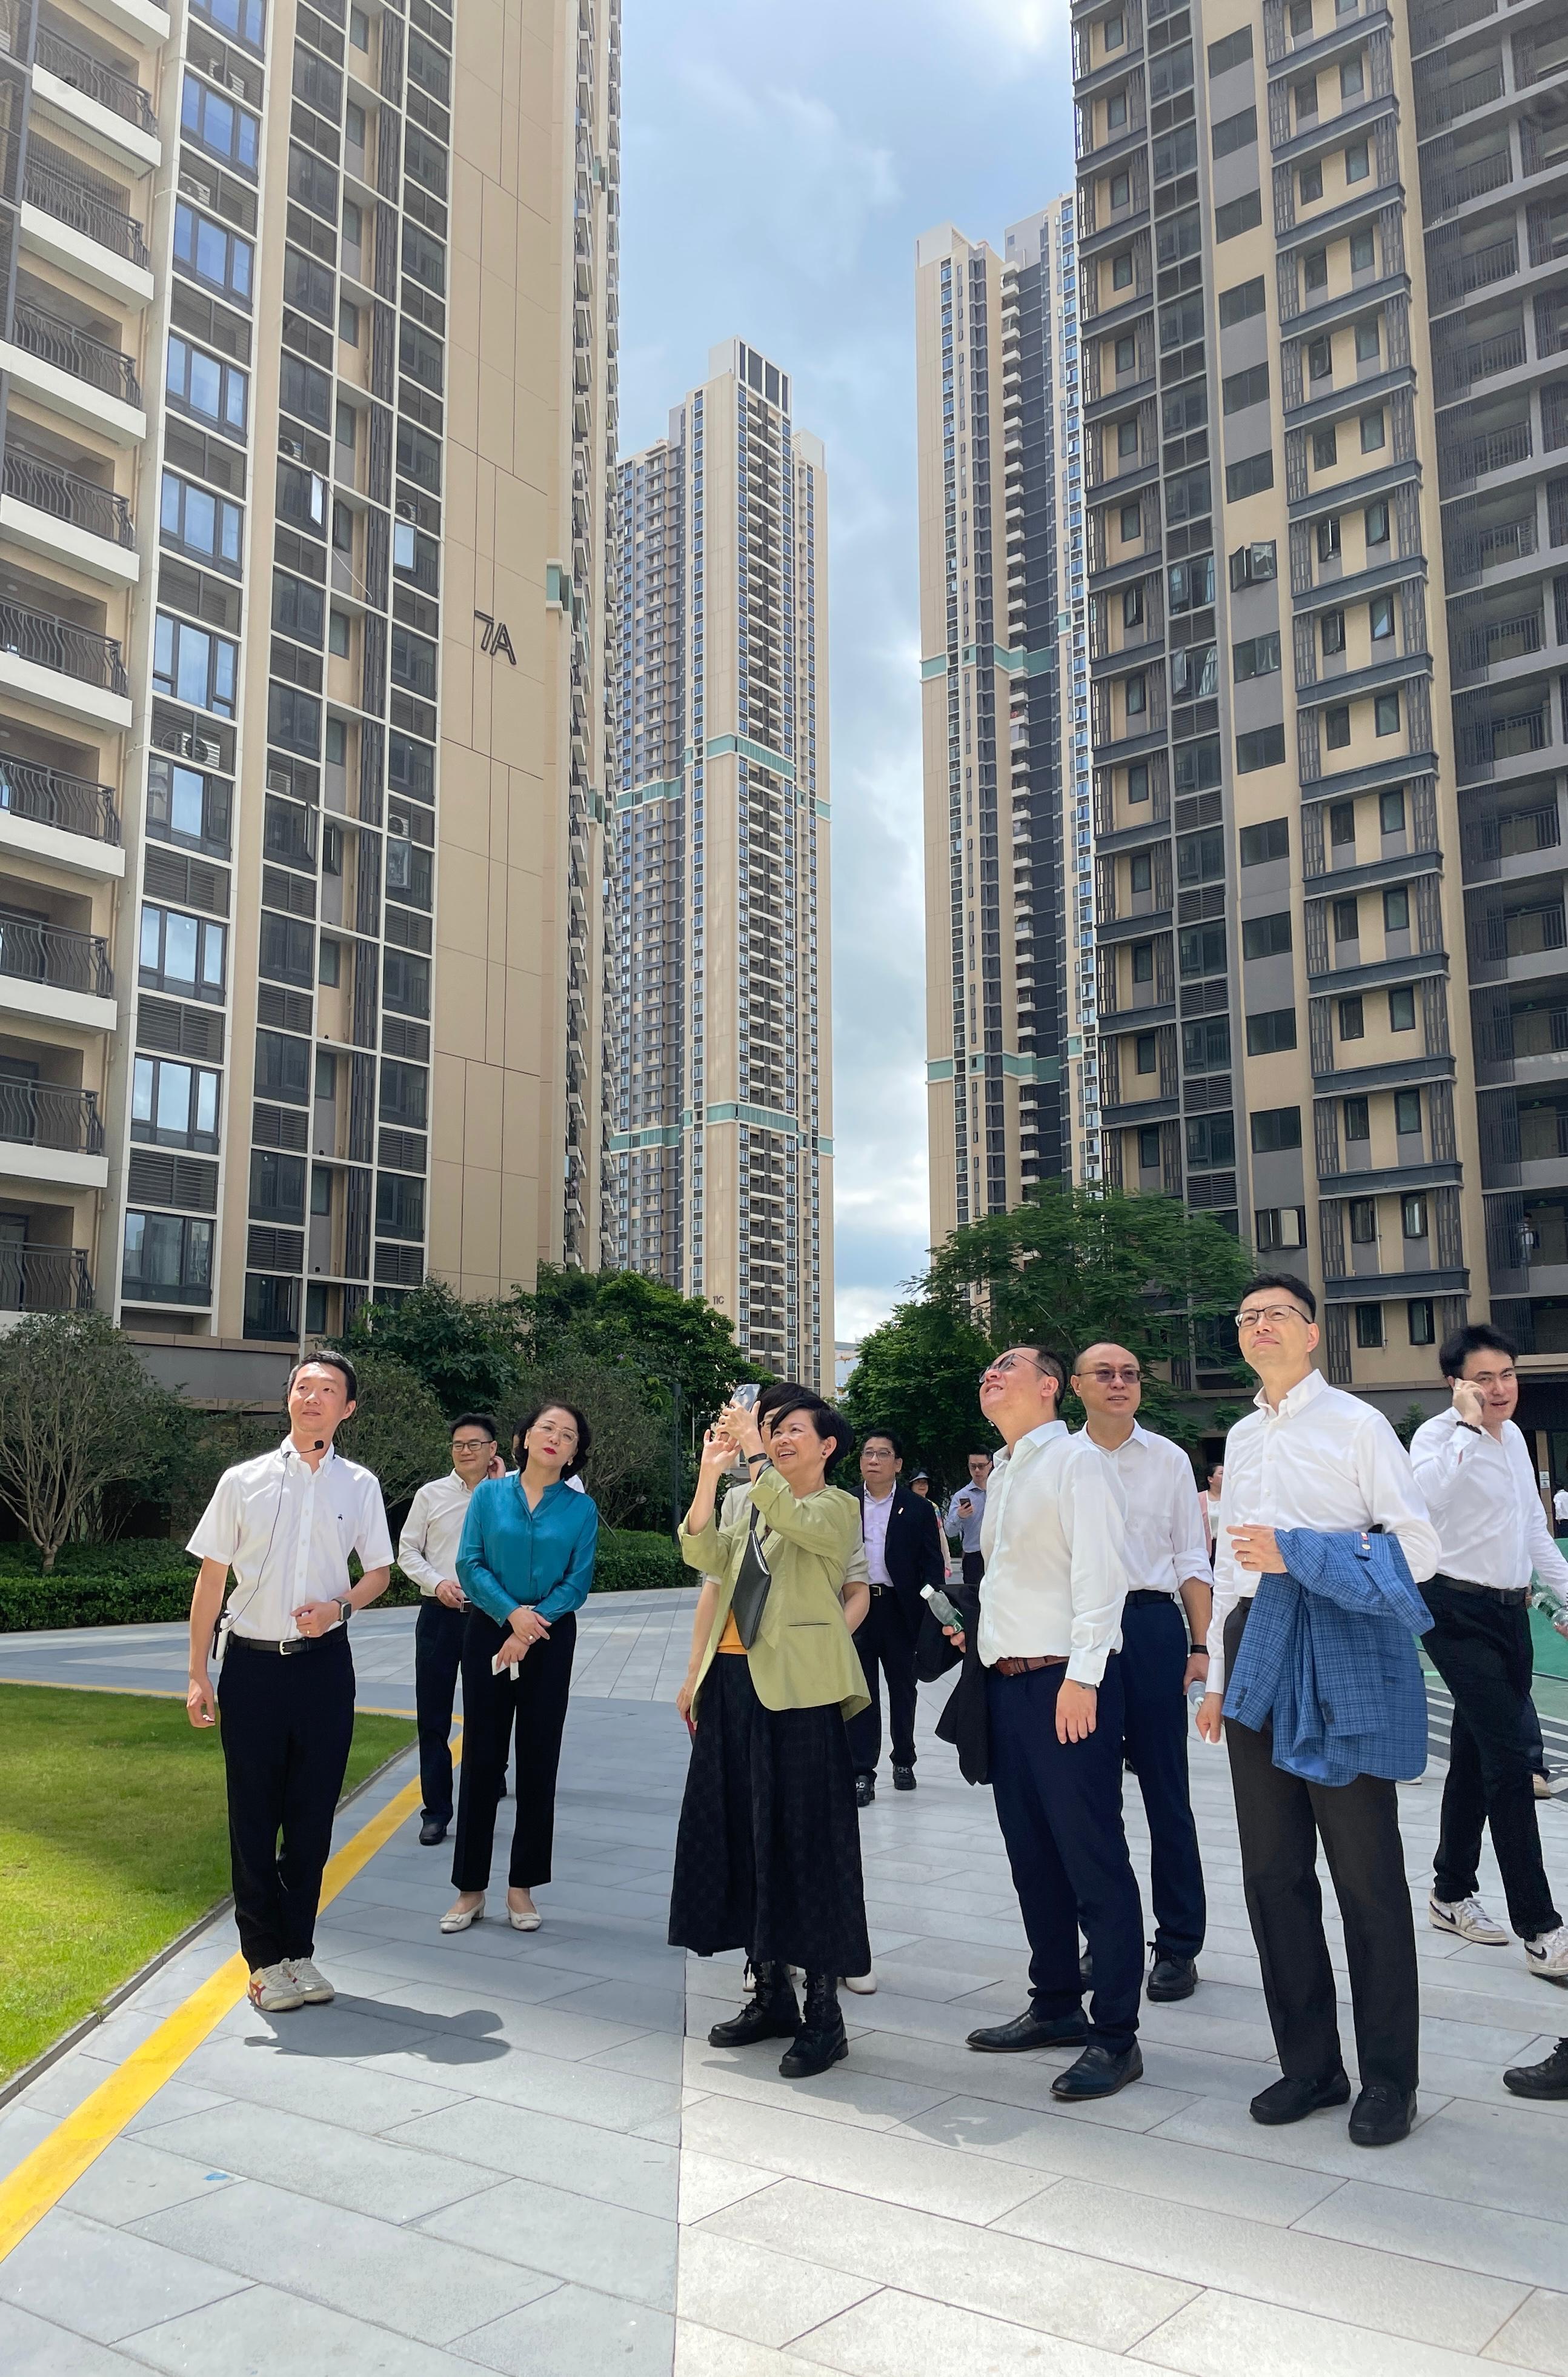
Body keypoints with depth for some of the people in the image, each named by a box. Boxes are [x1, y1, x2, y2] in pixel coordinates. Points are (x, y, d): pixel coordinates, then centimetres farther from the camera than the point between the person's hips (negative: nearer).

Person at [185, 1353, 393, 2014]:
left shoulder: (359, 1486, 1)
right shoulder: (243, 1481, -1)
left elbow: (378, 1573, 10)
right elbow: (211, 1578, 1)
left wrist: (340, 1606, -11)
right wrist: (198, 1675, -2)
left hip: (324, 1662, 1)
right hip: (252, 1662, -1)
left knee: (313, 1814, 9)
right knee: (253, 1815, 7)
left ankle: (298, 1950, 25)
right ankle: (265, 1958, 21)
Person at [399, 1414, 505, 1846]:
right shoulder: (431, 1495, 2)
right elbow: (408, 1551, 6)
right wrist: (437, 1582, -11)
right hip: (439, 1614, 1)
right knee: (433, 1716, 5)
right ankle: (436, 1810, 15)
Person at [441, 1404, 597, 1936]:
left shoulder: (581, 1508, 2)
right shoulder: (489, 1494, 2)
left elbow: (578, 1581, -3)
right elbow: (470, 1564, -3)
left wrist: (529, 1630, -13)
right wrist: (512, 1613, -16)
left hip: (550, 1641, 0)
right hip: (488, 1632, 0)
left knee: (538, 1761, 5)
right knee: (481, 1758, 3)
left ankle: (522, 1887, 16)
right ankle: (471, 1888, 13)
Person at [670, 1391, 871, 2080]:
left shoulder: (836, 1507, 0)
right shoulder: (753, 1508, 18)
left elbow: (797, 1523, -22)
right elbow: (704, 1557, 1)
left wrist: (753, 1452, -18)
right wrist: (711, 1471, -7)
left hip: (795, 1688, -7)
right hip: (731, 1683, 7)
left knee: (802, 1839, -4)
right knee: (740, 1833, 10)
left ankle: (824, 2013, 5)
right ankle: (771, 1992, 24)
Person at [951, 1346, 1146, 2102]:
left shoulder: (1076, 1460, -8)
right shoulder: (1002, 1474, 18)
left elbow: (1098, 1571, -16)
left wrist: (1081, 1676, -21)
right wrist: (975, 1629, 12)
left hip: (1067, 1681, -9)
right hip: (1007, 1681, 9)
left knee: (1094, 1861, -3)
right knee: (1032, 1855, 16)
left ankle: (1115, 2036, 4)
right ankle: (1056, 2004, 28)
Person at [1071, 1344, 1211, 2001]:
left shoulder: (1168, 1460, 4)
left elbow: (1193, 1561, 5)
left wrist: (1201, 1645, -3)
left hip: (1153, 1623, -1)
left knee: (1165, 1790, 3)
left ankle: (1178, 1945, 14)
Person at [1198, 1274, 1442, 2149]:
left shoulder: (1356, 1424, -3)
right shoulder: (1242, 1438, 17)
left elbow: (1420, 1546, -10)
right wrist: (1218, 1676, 18)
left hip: (1339, 1642, -6)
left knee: (1366, 1870, 2)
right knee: (1273, 1868, 11)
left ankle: (1390, 2078, 15)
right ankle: (1309, 2062, 24)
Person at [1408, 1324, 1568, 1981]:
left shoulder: (1514, 1436, 11)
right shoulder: (1439, 1435, -13)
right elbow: (1422, 1495, -35)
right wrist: (1468, 1423, -30)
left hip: (1510, 1612, 8)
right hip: (1460, 1613, -8)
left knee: (1476, 1757, 16)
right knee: (1509, 1760, -10)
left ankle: (1452, 1894, 29)